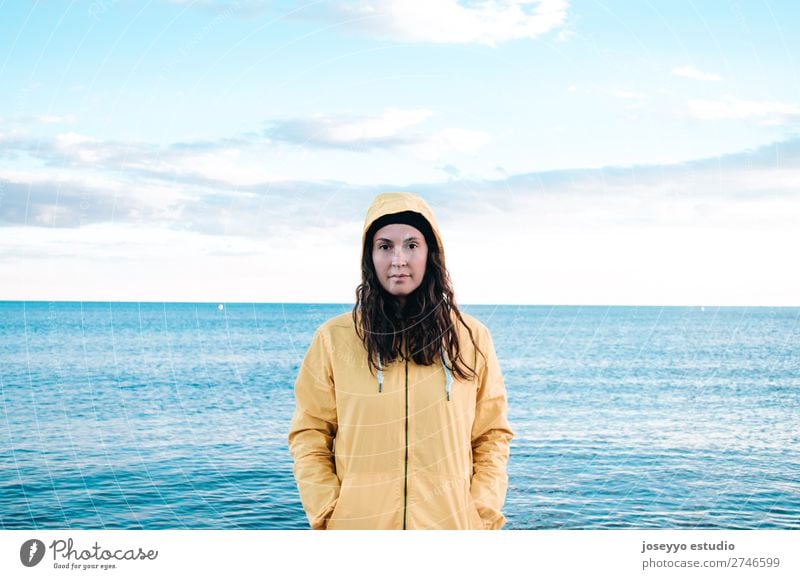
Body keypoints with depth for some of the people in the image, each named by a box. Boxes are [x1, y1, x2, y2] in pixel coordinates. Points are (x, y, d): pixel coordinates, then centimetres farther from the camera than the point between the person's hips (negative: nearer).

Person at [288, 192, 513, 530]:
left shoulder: (471, 337, 2)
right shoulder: (334, 338, -1)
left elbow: (492, 435, 6)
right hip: (358, 524, 0)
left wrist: (482, 514, -4)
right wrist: (328, 514, -8)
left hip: (451, 525, 1)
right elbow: (309, 435, 2)